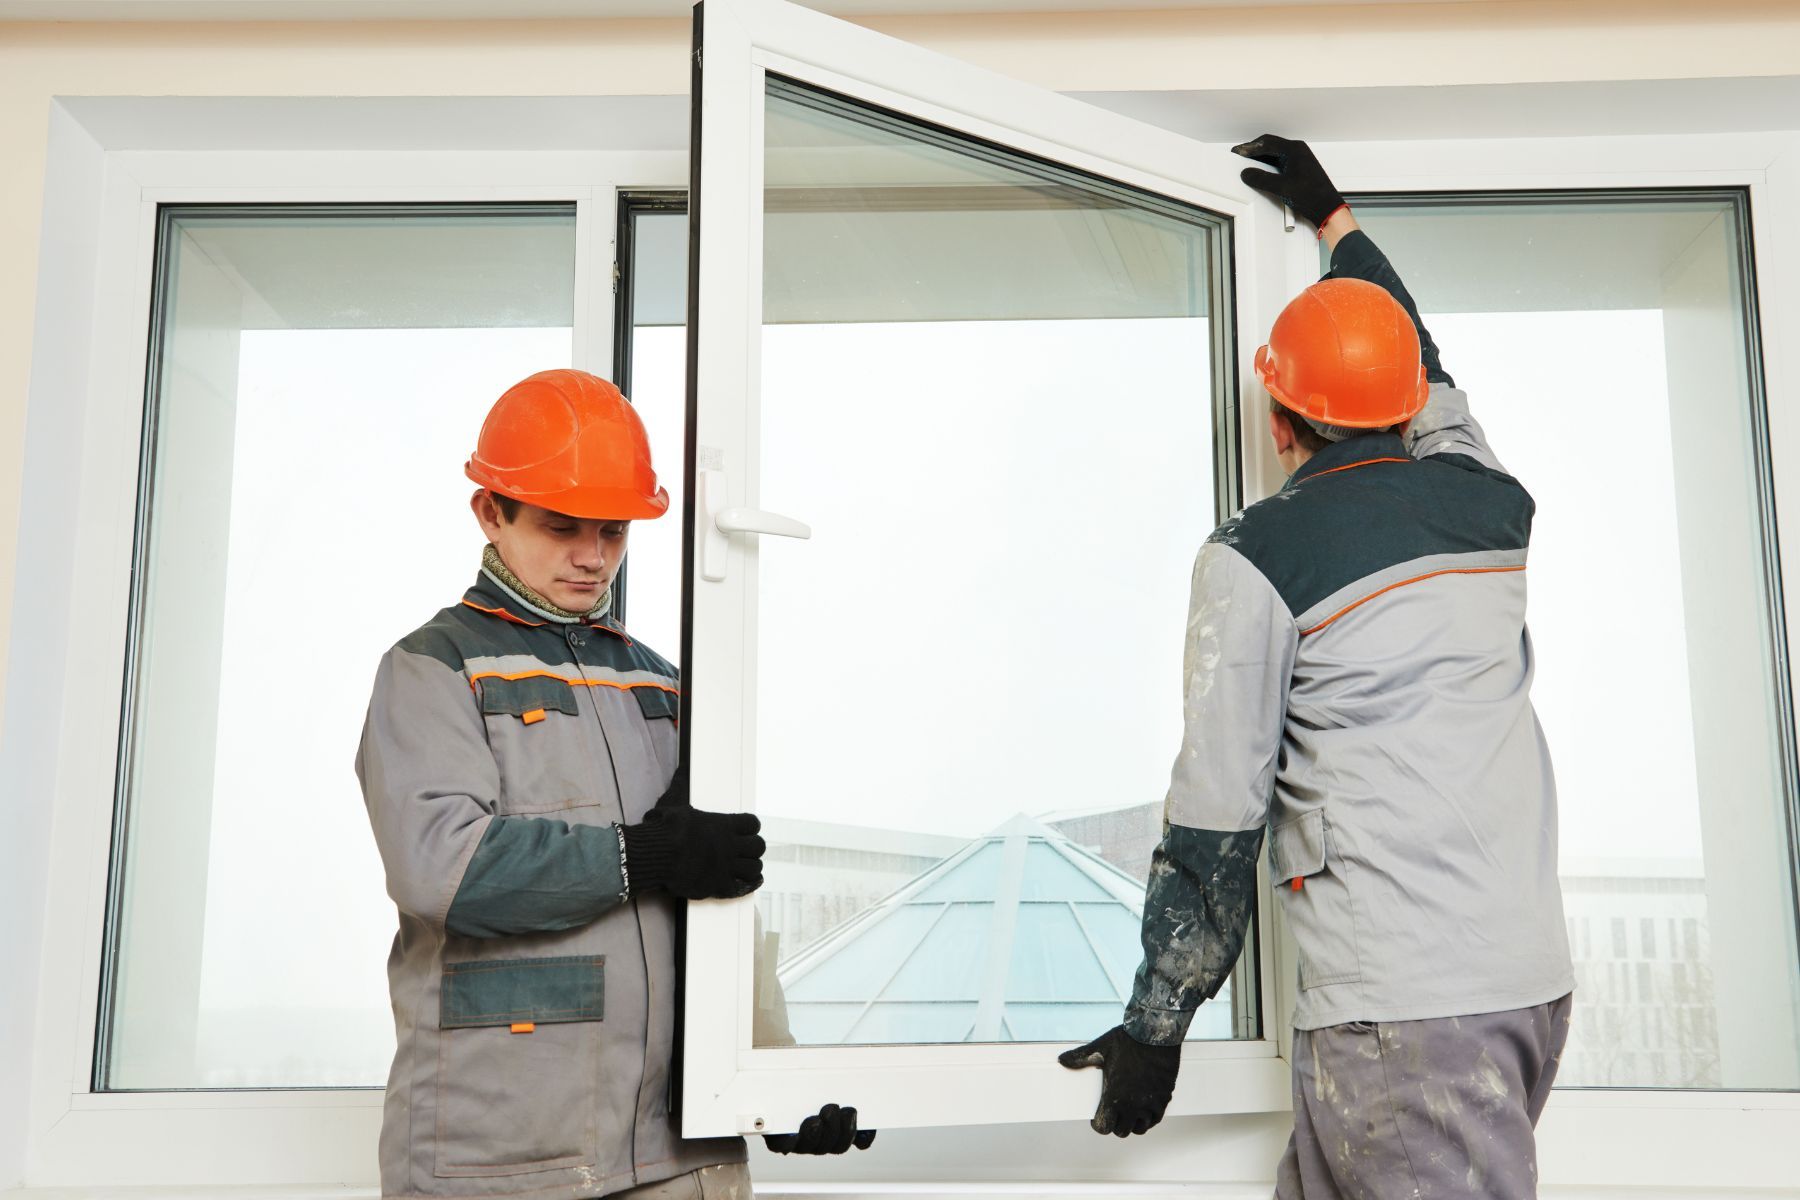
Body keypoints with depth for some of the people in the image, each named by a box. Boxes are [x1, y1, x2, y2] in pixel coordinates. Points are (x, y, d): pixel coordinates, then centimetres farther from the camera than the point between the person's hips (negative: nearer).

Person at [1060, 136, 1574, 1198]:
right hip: (1535, 978, 7)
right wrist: (1333, 215, 48)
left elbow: (1218, 813, -7)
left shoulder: (1258, 556, -6)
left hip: (1398, 1010, -7)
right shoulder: (1490, 504, 11)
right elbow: (1426, 366, 33)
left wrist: (1155, 1028, 1)